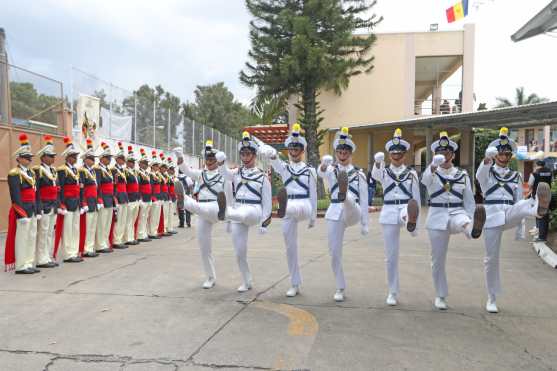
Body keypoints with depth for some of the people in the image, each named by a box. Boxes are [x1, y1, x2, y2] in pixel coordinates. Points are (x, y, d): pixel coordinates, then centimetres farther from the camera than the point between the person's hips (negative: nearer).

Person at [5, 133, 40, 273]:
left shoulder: (31, 173, 14)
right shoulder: (14, 174, -10)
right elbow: (15, 196, -16)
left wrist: (37, 211, 12)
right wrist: (22, 214, -19)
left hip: (32, 209, 8)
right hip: (22, 209, -8)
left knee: (32, 237, 11)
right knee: (22, 238, -3)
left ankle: (29, 264, 18)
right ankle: (21, 266, 4)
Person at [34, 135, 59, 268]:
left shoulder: (53, 170, 14)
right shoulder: (38, 170, -11)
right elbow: (35, 191, -16)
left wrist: (57, 205, 14)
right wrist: (39, 208, -20)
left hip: (53, 206, 8)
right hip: (44, 206, -8)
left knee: (50, 232, 12)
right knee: (43, 233, -1)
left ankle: (49, 257, 20)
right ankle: (42, 260, 5)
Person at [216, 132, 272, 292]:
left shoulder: (262, 176, 3)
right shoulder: (236, 173, 12)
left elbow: (267, 201, 2)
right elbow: (225, 174, -11)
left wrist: (265, 223, -3)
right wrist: (220, 162, -32)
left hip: (253, 212, -4)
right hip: (236, 214, 4)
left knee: (242, 213, -40)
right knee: (240, 253, 5)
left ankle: (225, 211, -71)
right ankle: (246, 282, 20)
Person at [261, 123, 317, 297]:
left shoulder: (310, 170, 7)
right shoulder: (283, 167, 11)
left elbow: (313, 194, 9)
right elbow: (274, 160, -11)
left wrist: (313, 217, 9)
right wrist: (271, 153, -36)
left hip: (303, 206, -2)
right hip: (288, 210, 3)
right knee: (290, 247, 4)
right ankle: (295, 284, 14)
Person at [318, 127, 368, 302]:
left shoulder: (359, 174, 10)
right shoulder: (330, 170, 11)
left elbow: (364, 200, 10)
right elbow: (320, 172, -15)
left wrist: (364, 223, 7)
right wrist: (324, 163, -39)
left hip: (352, 213, -1)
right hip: (335, 212, 2)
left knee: (348, 200, -36)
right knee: (334, 252, 1)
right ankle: (340, 288, 15)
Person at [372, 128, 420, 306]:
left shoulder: (411, 173, 7)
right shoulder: (384, 172, 9)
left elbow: (416, 199, 7)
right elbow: (375, 174, -17)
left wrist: (414, 222, 4)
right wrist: (378, 161, -39)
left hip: (405, 209, -1)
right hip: (388, 213, 1)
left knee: (407, 212, -41)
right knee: (391, 255, 4)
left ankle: (409, 221, -75)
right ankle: (393, 292, 14)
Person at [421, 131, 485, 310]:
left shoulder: (462, 174, 9)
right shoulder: (431, 173, 3)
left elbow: (469, 200, 10)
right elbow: (425, 180, -24)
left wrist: (472, 220, 2)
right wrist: (434, 165, -44)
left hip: (457, 213, 0)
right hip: (437, 217, 0)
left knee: (464, 222, -38)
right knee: (438, 259, 4)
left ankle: (474, 229, -74)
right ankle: (440, 296, 18)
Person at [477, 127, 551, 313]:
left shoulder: (515, 176, 16)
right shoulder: (487, 172, 9)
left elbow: (518, 202, 16)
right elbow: (480, 175, -17)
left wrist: (520, 228, 12)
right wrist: (487, 159, -38)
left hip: (509, 215, 2)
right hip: (492, 216, -2)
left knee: (524, 205, -33)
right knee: (492, 257, -1)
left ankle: (539, 207, -71)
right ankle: (491, 298, 12)